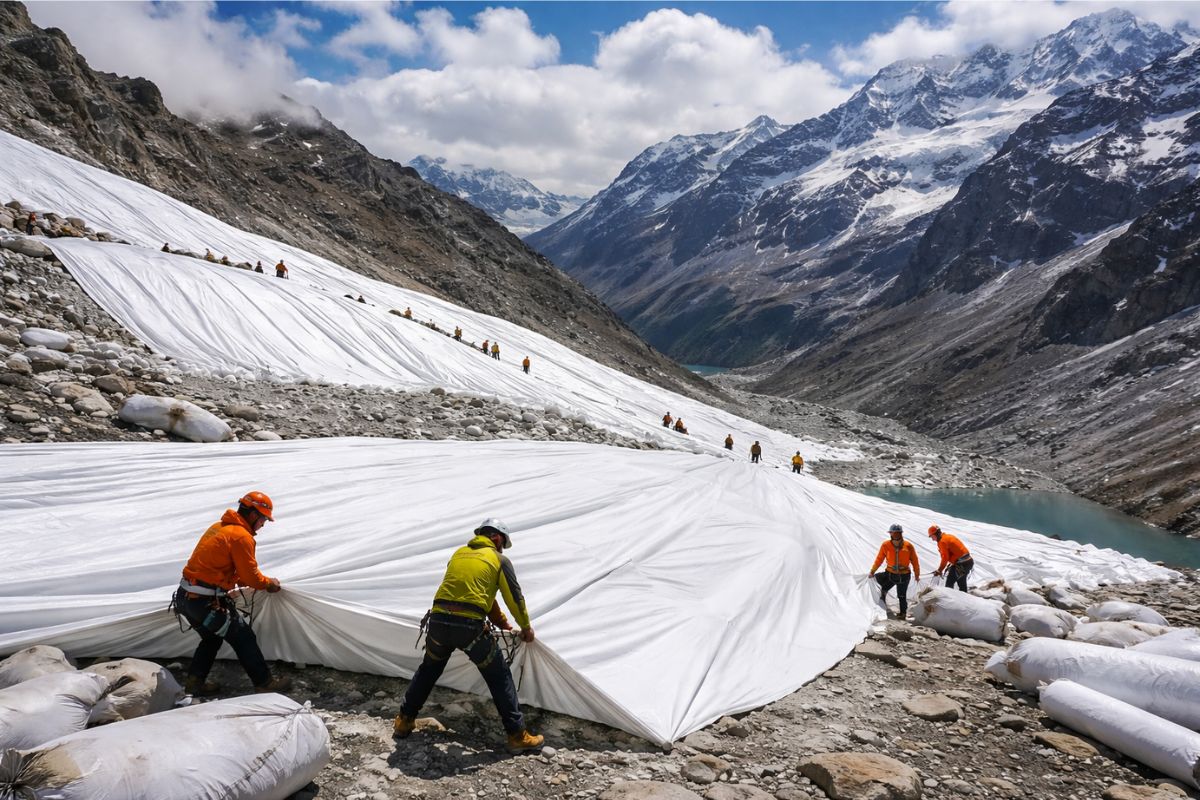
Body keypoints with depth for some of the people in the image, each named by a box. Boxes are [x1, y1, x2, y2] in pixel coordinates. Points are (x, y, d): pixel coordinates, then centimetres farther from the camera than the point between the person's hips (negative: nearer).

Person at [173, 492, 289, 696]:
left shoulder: (219, 527, 14)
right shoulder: (242, 536, -15)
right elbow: (251, 575, -10)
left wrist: (260, 582, 20)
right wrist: (269, 583, 10)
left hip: (185, 596, 9)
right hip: (206, 602, -9)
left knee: (212, 637, 27)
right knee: (244, 638, 4)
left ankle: (194, 681, 29)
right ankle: (264, 683, 12)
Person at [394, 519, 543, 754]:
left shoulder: (459, 553, 23)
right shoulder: (500, 560, 8)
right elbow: (515, 598, 12)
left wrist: (502, 622, 38)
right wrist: (526, 627, 30)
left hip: (439, 620, 4)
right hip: (470, 626, -4)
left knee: (428, 671, 29)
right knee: (500, 679, 10)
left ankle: (404, 721, 37)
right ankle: (517, 736, 11)